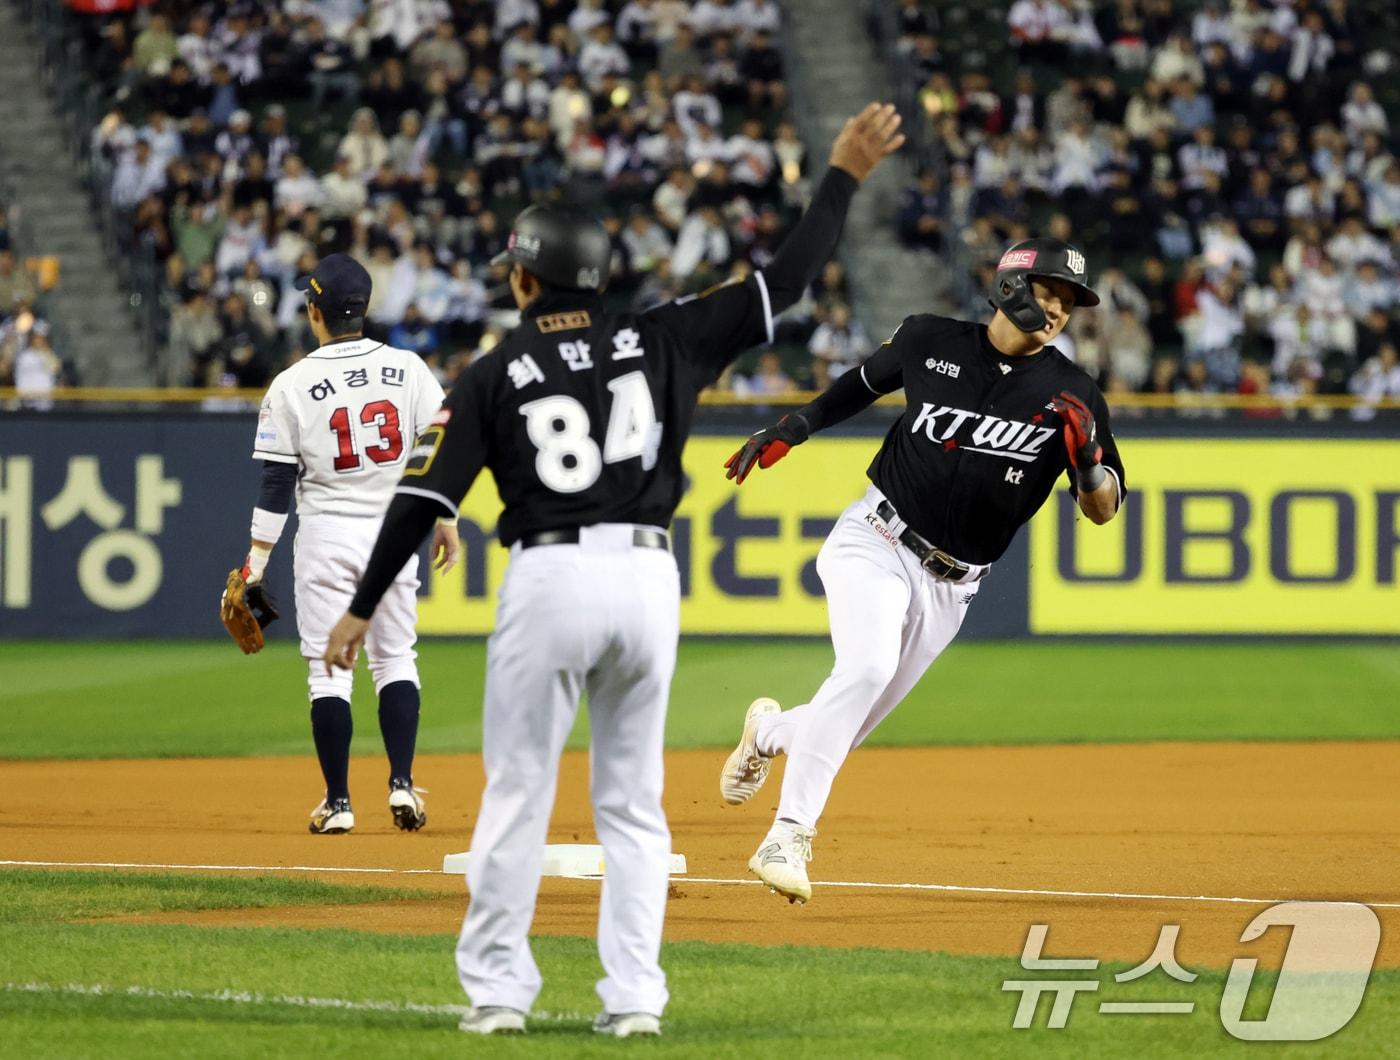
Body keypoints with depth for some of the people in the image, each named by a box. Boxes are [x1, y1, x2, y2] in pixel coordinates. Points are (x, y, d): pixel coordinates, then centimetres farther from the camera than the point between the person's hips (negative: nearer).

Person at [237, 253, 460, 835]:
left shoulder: (293, 386, -8)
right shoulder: (408, 369, -2)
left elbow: (277, 482, -7)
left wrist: (256, 561, -2)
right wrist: (446, 520, 11)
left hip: (326, 533, -2)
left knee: (329, 669, 4)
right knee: (395, 657, 14)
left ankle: (338, 802, 4)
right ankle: (401, 782, 0)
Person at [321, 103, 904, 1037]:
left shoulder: (494, 377, 0)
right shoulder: (660, 342, 6)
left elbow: (423, 499, -3)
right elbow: (786, 283, 6)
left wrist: (362, 608, 3)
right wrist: (843, 179, 15)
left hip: (550, 582, -3)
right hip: (648, 578, 3)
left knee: (518, 794, 5)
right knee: (633, 802, 10)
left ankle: (499, 990, 6)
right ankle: (634, 997, 5)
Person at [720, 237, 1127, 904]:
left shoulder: (1070, 394, -2)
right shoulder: (930, 343, -2)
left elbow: (1102, 509, 0)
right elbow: (868, 381, 19)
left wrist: (1087, 454, -20)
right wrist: (788, 431, 14)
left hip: (950, 585, 2)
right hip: (875, 542, -2)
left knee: (847, 728, 5)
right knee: (867, 667, -30)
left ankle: (769, 732, 42)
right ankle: (788, 836, -27)